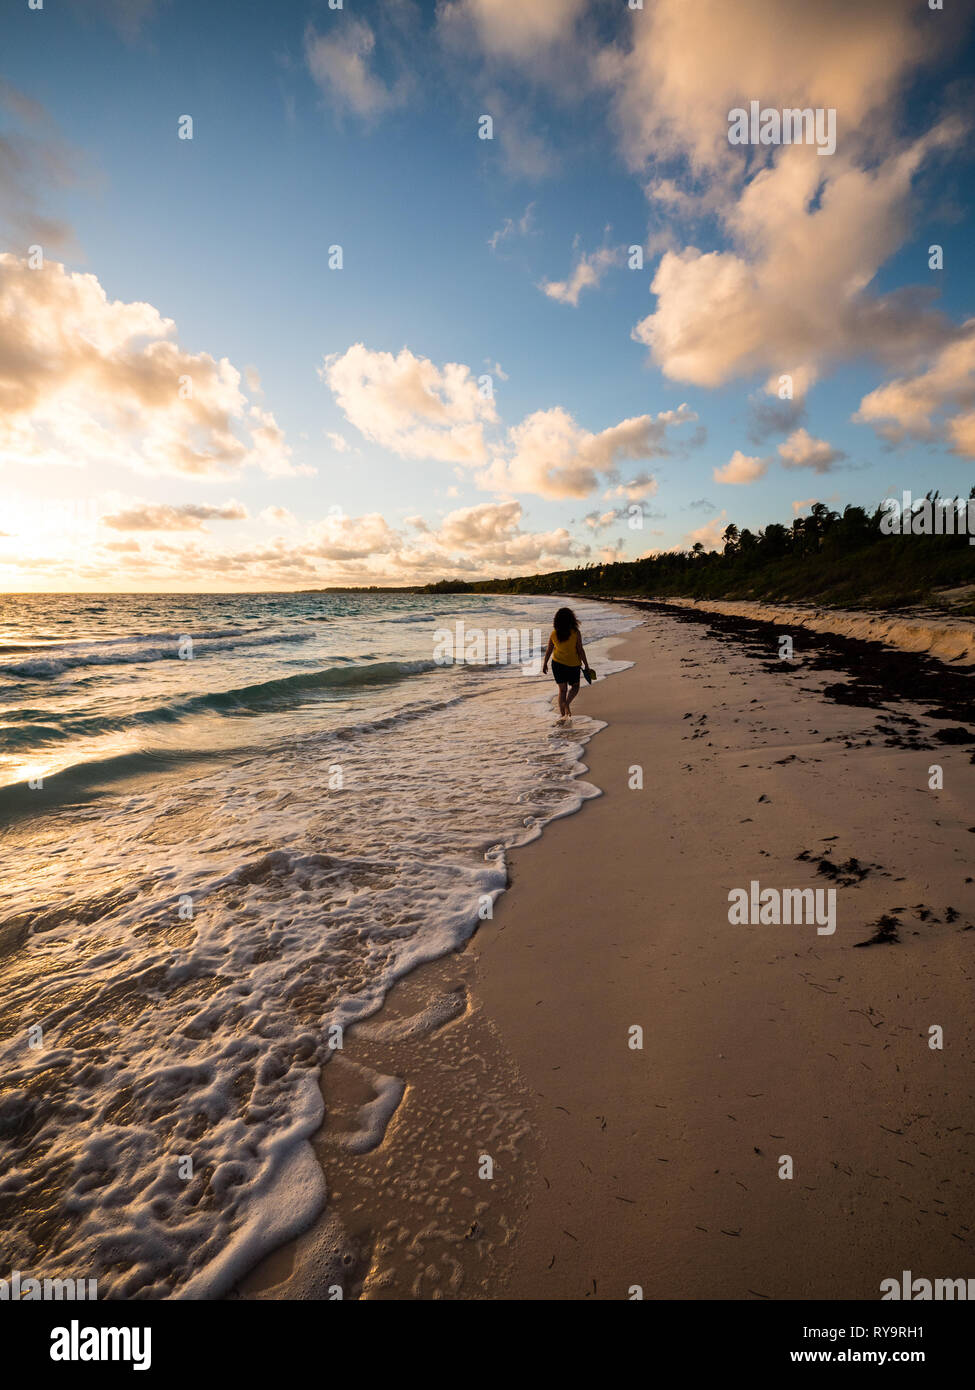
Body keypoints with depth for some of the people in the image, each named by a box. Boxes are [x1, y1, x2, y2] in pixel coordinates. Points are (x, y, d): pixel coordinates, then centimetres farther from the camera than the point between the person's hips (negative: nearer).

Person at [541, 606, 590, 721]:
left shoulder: (554, 633, -7)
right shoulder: (575, 633, -15)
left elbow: (549, 650, 1)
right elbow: (580, 650, -12)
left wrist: (545, 664, 13)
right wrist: (586, 665, -2)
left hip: (557, 664, 2)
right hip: (573, 664, -2)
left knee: (562, 689, 12)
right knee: (574, 687, 18)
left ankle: (562, 714, 9)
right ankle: (567, 703, -9)